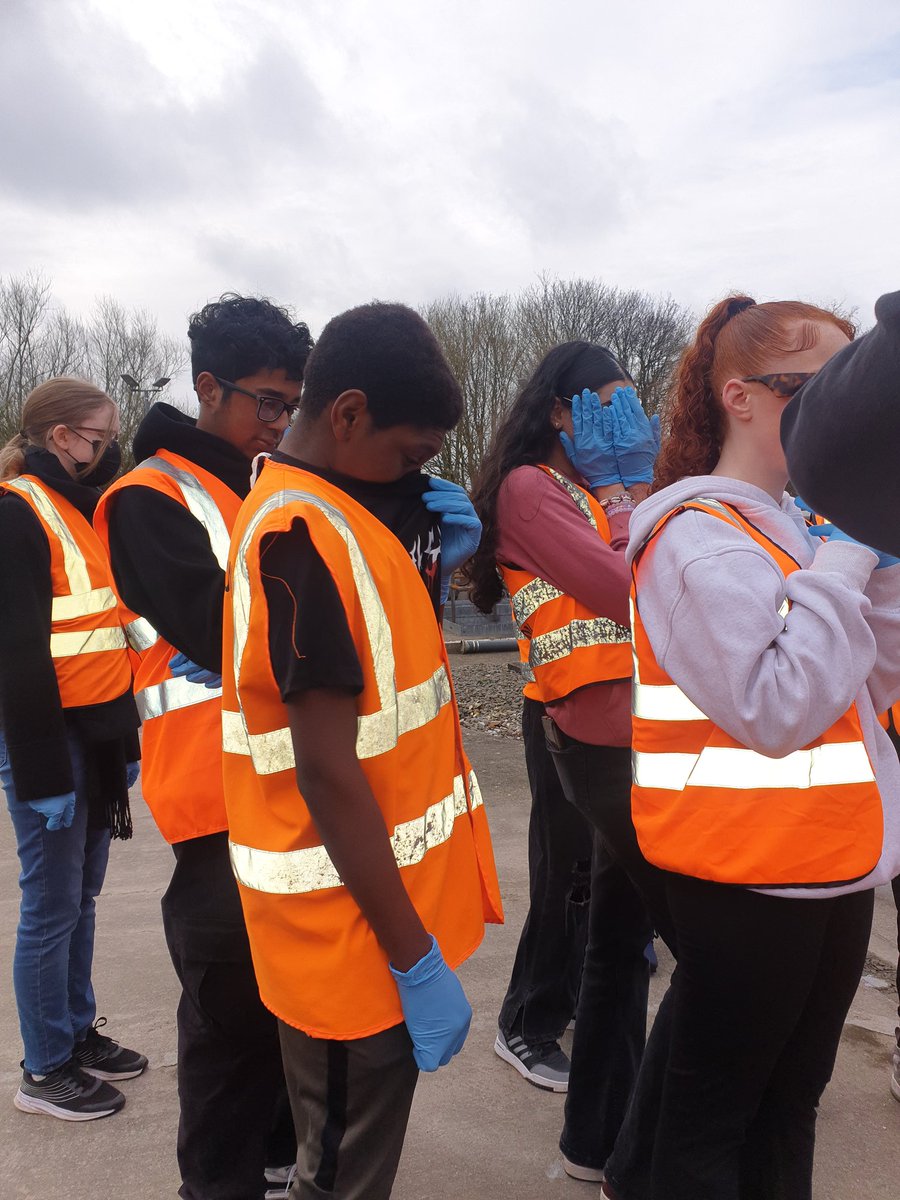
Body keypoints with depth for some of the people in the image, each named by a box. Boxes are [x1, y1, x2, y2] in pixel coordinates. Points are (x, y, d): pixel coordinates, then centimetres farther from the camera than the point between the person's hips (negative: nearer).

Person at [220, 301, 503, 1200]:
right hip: (353, 921, -9)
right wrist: (416, 958, -20)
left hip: (372, 900, 9)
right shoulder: (303, 533, -22)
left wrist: (433, 563, -3)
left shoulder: (330, 507, 8)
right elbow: (327, 771, -25)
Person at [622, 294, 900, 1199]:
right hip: (747, 876, -8)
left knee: (790, 1096, 23)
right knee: (712, 1111, 10)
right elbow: (777, 711, -25)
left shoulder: (799, 526, 9)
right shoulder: (701, 538, -17)